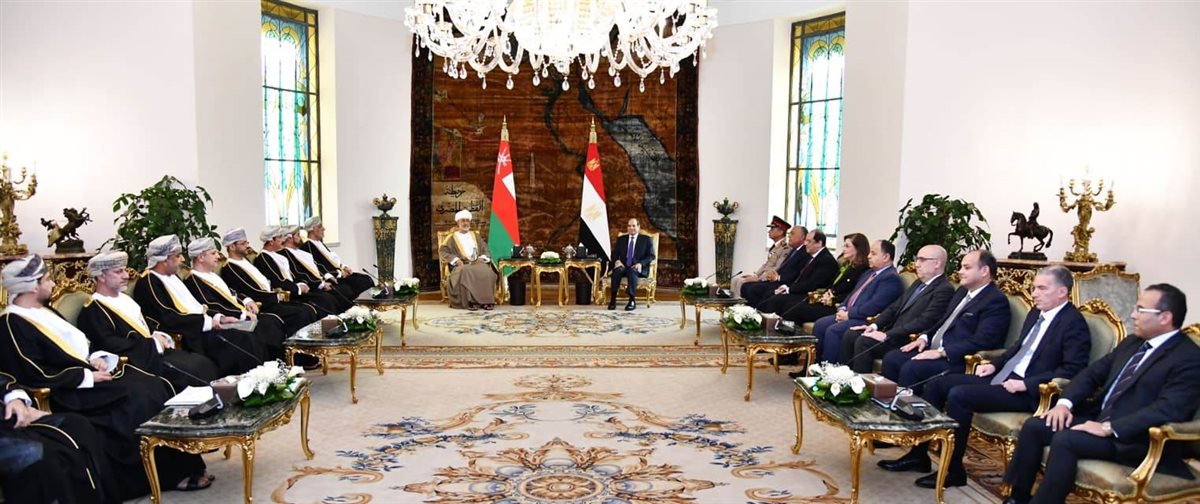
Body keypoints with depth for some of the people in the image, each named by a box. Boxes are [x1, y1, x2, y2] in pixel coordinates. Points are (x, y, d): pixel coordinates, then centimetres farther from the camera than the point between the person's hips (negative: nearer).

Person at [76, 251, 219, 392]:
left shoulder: (125, 298, 19)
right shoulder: (93, 310, -7)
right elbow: (111, 345, -18)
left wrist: (159, 337, 2)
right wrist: (153, 343, -13)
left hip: (157, 349, 8)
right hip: (137, 360, -8)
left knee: (204, 363, -12)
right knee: (194, 369, -25)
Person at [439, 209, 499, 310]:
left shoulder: (475, 235, 25)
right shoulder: (452, 238, 16)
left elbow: (485, 250, 18)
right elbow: (442, 251, 3)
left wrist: (482, 258, -5)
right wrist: (455, 259, -13)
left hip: (477, 263, 2)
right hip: (462, 265, -2)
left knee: (487, 272, -33)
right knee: (466, 272, -39)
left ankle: (487, 301, -33)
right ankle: (470, 301, -42)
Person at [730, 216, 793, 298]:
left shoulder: (786, 248, -16)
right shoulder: (774, 246, 14)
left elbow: (777, 270, -22)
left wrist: (757, 278, -22)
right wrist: (755, 274, 4)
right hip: (762, 274, 10)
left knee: (742, 282, -20)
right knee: (735, 280, 1)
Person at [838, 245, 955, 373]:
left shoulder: (944, 290, -11)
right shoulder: (918, 284, 18)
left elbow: (924, 321, -21)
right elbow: (894, 307, 19)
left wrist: (887, 335, -23)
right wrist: (875, 325, 2)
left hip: (909, 341, -9)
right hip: (892, 331, 9)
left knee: (863, 342, -25)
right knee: (850, 335, -3)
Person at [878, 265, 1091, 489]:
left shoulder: (1074, 324, -11)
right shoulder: (1036, 312, 15)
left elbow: (1072, 371, -18)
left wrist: (1026, 384, -22)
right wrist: (995, 364, 10)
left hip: (1027, 391, -9)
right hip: (1004, 376, 9)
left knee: (958, 395, -25)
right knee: (937, 383, -1)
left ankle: (953, 471, -13)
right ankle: (919, 454, 4)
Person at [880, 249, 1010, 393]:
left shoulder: (996, 300, -11)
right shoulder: (963, 291, 18)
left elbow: (981, 341, -21)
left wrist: (942, 352, -23)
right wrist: (925, 338, 7)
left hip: (958, 360, -9)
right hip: (934, 349, 9)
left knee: (910, 368, -27)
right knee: (891, 359, -6)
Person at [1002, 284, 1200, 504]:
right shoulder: (1132, 343, 17)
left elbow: (1169, 409, -23)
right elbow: (1092, 373, 17)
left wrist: (1109, 428, -27)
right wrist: (1065, 403, -2)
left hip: (1135, 439, -8)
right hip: (1098, 418, 8)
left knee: (1065, 439, -30)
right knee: (1033, 426, -9)